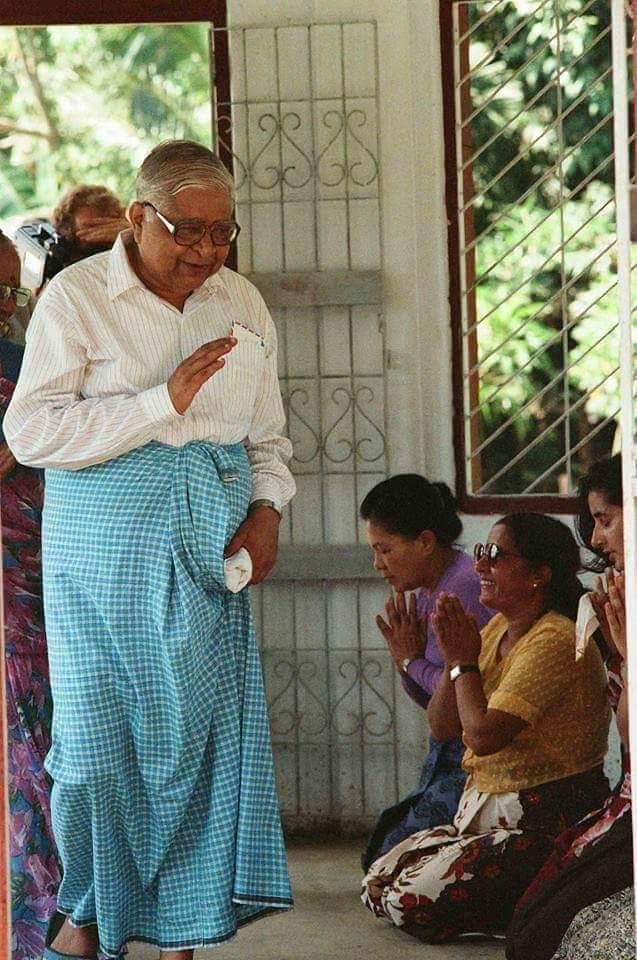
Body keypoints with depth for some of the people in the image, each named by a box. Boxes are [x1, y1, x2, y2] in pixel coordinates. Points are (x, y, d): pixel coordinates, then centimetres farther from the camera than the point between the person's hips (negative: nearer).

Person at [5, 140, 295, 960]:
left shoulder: (241, 304, 10)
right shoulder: (77, 295, -5)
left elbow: (267, 436, 19)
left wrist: (267, 510, -1)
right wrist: (164, 401, -17)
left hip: (209, 549, 4)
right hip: (106, 544, -4)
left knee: (204, 729, 1)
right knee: (97, 730, -2)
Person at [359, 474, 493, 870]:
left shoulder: (467, 588, -18)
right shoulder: (428, 590, 12)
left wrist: (414, 662, -7)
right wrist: (405, 657, 1)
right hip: (448, 755, 10)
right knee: (381, 854, 5)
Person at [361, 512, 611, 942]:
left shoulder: (554, 641, -20)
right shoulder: (498, 629, 11)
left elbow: (484, 735, -27)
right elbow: (442, 726, 11)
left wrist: (465, 662, -11)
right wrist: (455, 657, -6)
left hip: (543, 824, -10)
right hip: (485, 811, 10)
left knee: (413, 902, -18)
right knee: (378, 885, 5)